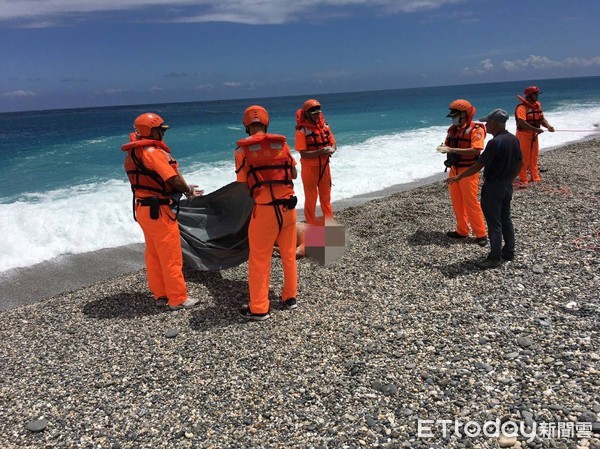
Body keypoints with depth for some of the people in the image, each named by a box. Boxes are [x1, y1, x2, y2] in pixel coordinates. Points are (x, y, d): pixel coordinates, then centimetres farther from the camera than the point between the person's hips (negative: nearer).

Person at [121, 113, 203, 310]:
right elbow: (173, 178, -20)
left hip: (142, 208, 10)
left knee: (154, 254, 16)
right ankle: (178, 299, 7)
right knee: (171, 255, -1)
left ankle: (160, 295, 26)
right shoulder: (153, 152, -18)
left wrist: (184, 187, 10)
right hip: (158, 210, -10)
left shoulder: (133, 154, 12)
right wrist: (189, 191, -1)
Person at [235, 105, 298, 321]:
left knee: (259, 260, 6)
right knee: (289, 255, 17)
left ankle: (259, 308, 13)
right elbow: (294, 174, 13)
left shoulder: (243, 149, -4)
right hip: (288, 206, 4)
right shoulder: (282, 143, 4)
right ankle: (290, 297, 30)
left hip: (264, 210, -3)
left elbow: (242, 183, -3)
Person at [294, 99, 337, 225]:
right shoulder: (302, 131, -15)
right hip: (310, 168, -5)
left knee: (326, 195, 17)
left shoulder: (325, 126, 1)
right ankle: (311, 224, 17)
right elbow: (303, 154, -19)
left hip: (324, 166, 5)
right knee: (311, 197, 5)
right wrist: (320, 151, -29)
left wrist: (331, 150, -15)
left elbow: (333, 144, 8)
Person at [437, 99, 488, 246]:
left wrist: (451, 149, -27)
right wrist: (443, 148, -8)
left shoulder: (476, 129, -13)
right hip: (454, 170, 7)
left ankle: (481, 234, 6)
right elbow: (448, 146, 18)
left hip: (468, 171, -7)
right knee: (457, 203, 12)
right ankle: (462, 231, 24)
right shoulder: (452, 129, 9)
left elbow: (475, 151, -24)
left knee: (471, 204, -4)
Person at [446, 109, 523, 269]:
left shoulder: (495, 143, -22)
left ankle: (495, 257, 5)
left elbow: (479, 165, -22)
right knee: (505, 218, 18)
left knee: (494, 222, -1)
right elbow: (520, 163, 12)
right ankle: (509, 251, 27)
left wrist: (459, 177, -14)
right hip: (507, 185, 9)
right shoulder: (513, 139, 4)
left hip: (493, 187, -9)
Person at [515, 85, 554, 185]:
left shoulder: (537, 105, 9)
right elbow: (522, 123, -28)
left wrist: (548, 126, -9)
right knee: (524, 159, -3)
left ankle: (535, 178, 26)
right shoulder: (522, 107, -18)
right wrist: (536, 129, -28)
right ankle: (523, 180, 5)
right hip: (524, 135, -8)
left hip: (534, 135, 8)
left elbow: (542, 119, 11)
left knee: (534, 158, 15)